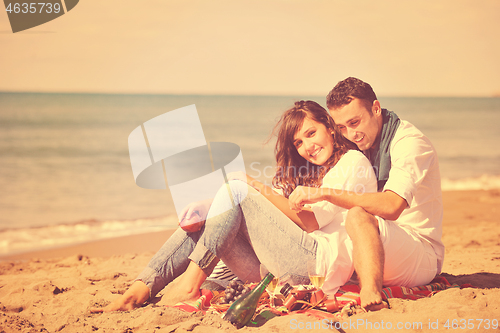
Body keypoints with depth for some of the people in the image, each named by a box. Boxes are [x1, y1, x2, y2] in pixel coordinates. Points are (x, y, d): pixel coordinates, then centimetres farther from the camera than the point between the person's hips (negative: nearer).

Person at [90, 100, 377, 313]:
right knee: (201, 216, -4)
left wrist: (260, 189, -12)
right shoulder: (311, 174, 28)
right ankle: (140, 290, -18)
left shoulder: (354, 163, 4)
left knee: (236, 189, -16)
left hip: (323, 260, -8)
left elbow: (310, 221, -10)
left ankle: (191, 283, -22)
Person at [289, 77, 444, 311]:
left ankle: (371, 300, -50)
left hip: (423, 257, -8)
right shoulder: (364, 146, 12)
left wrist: (325, 193, -33)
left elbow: (391, 207, -32)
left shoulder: (409, 143, -14)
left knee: (358, 216, -35)